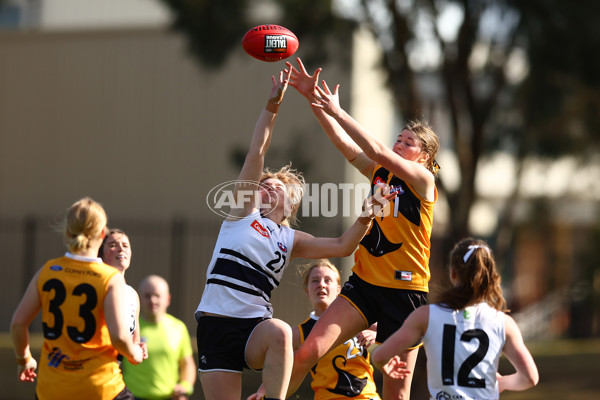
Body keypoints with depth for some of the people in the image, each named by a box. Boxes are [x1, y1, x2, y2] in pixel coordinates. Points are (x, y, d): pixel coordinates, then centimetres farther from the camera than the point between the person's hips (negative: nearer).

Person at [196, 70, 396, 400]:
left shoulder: (290, 239, 17)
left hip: (256, 324, 1)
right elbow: (256, 153, 4)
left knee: (280, 332, -35)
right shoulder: (244, 214, 11)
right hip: (215, 323, -1)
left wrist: (365, 217, -5)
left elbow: (342, 246, 12)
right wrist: (272, 106, -3)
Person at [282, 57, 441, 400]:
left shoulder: (423, 179, -7)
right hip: (364, 282, 5)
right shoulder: (379, 173, 10)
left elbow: (379, 152, -20)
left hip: (405, 290, -4)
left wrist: (336, 111, -22)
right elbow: (343, 142, 0)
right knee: (310, 350, -15)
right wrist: (313, 98, -13)